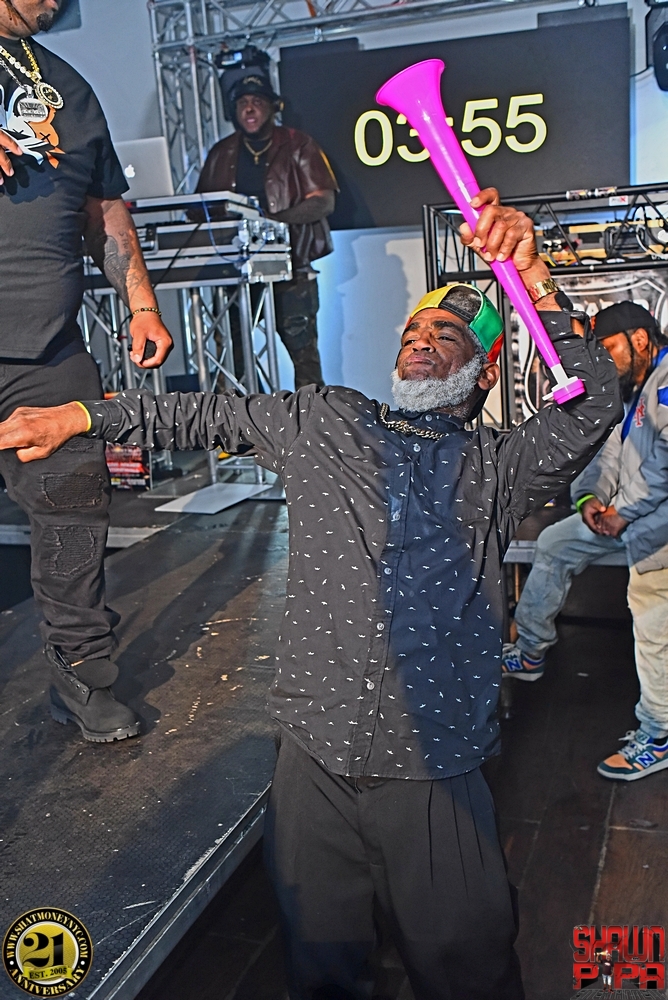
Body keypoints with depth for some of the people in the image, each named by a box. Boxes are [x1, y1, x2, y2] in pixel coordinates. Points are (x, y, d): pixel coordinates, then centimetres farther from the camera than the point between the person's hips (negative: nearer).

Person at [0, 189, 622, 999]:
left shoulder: (498, 467, 2)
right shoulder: (325, 425, 7)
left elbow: (595, 406, -15)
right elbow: (203, 414, 14)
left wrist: (532, 284, -24)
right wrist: (76, 416, 14)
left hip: (435, 775, -1)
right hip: (316, 757, 2)